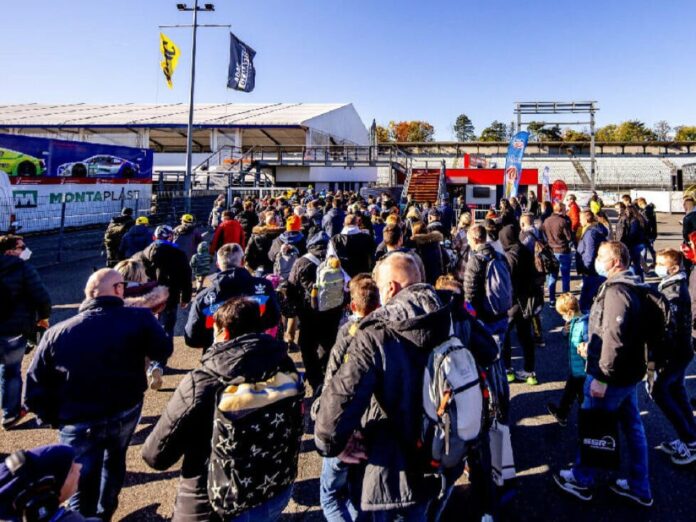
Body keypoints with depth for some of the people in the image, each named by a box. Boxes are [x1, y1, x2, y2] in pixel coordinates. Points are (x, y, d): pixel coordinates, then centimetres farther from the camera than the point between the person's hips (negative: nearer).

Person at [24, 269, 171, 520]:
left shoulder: (56, 333, -8)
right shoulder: (139, 318, -14)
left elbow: (34, 392, -5)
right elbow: (163, 350, 2)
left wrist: (55, 419, 11)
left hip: (78, 423, -1)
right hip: (126, 414, 2)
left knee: (82, 489, 15)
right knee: (114, 460, 31)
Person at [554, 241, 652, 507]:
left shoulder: (616, 291, -23)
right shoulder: (630, 287, 9)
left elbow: (614, 338, -28)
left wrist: (601, 377, -24)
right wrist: (592, 345, 22)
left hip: (611, 375, -10)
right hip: (629, 372, 10)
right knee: (632, 426, 17)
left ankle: (581, 481, 23)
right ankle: (639, 488, 30)